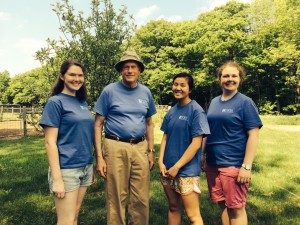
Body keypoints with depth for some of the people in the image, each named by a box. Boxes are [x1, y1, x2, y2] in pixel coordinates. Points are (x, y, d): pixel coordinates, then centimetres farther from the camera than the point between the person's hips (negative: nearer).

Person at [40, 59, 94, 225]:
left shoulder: (83, 103, 10)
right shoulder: (55, 102, -8)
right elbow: (50, 142, -13)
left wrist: (91, 168, 13)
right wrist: (57, 179, -18)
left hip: (85, 167, 6)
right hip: (66, 169, -6)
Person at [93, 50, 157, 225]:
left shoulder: (146, 92, 9)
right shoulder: (110, 91, -2)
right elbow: (98, 125, -3)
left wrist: (151, 151, 11)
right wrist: (99, 157, -8)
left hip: (140, 148, 4)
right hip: (116, 148, -3)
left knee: (142, 199, 10)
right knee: (116, 199, 8)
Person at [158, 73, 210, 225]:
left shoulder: (196, 110, -10)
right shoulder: (171, 111, 8)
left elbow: (196, 144, -14)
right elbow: (165, 138, 10)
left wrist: (177, 167, -14)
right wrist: (161, 161, -3)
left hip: (187, 170, -6)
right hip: (167, 169, 6)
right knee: (173, 207, 19)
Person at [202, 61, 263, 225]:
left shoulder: (245, 102, -7)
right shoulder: (214, 102, 10)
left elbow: (253, 135, -11)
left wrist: (246, 166, -17)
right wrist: (203, 154, 13)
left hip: (234, 165, -5)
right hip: (213, 163, 5)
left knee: (236, 208, 5)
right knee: (223, 205, 14)